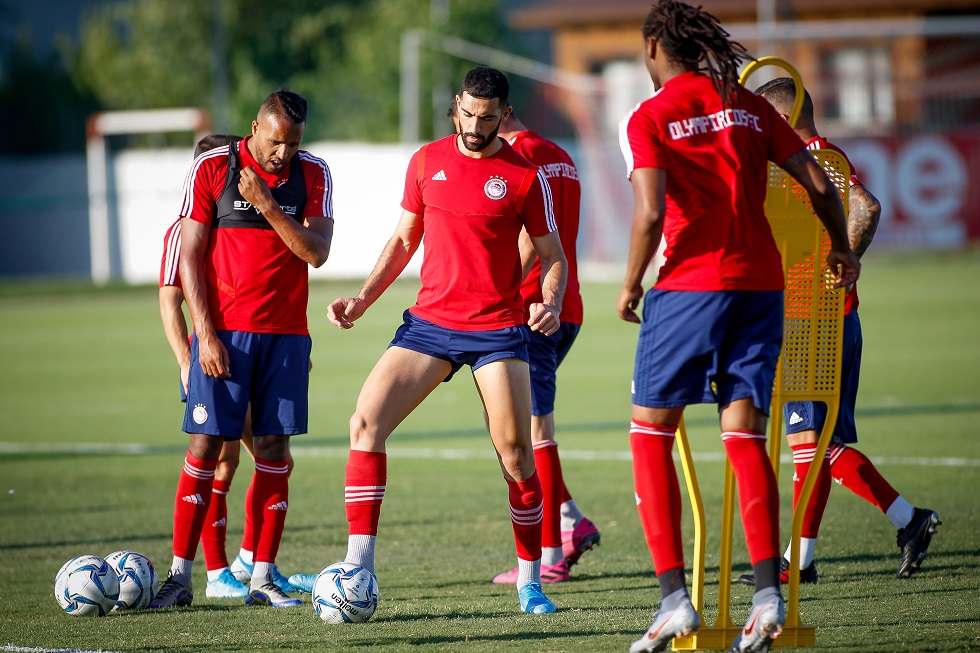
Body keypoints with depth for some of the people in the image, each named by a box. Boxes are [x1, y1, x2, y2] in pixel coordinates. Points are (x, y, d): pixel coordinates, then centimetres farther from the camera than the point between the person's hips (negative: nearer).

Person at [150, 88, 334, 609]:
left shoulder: (313, 175, 4)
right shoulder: (212, 169, -2)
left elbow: (317, 251, -6)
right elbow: (191, 256, -2)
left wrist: (267, 204, -18)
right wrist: (205, 333, -8)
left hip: (286, 335, 2)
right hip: (223, 332, -2)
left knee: (274, 450, 0)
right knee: (205, 446, -6)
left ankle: (261, 579, 4)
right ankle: (180, 576, -2)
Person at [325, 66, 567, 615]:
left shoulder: (526, 175, -3)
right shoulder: (427, 162, 6)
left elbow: (553, 256, 3)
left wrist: (551, 305, -17)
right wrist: (364, 298, 6)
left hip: (499, 329, -3)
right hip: (430, 322, 3)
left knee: (517, 455, -5)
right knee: (366, 423, -14)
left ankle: (530, 582, 13)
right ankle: (359, 569, -12)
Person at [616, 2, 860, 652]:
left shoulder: (647, 119, -3)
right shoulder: (750, 107, 11)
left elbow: (651, 212, -14)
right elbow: (820, 186, 8)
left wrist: (631, 284, 0)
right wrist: (842, 251, 25)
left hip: (691, 284, -4)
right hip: (762, 282, 4)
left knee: (651, 434, 7)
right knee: (745, 435, 8)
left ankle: (675, 597, -2)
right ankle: (768, 593, -6)